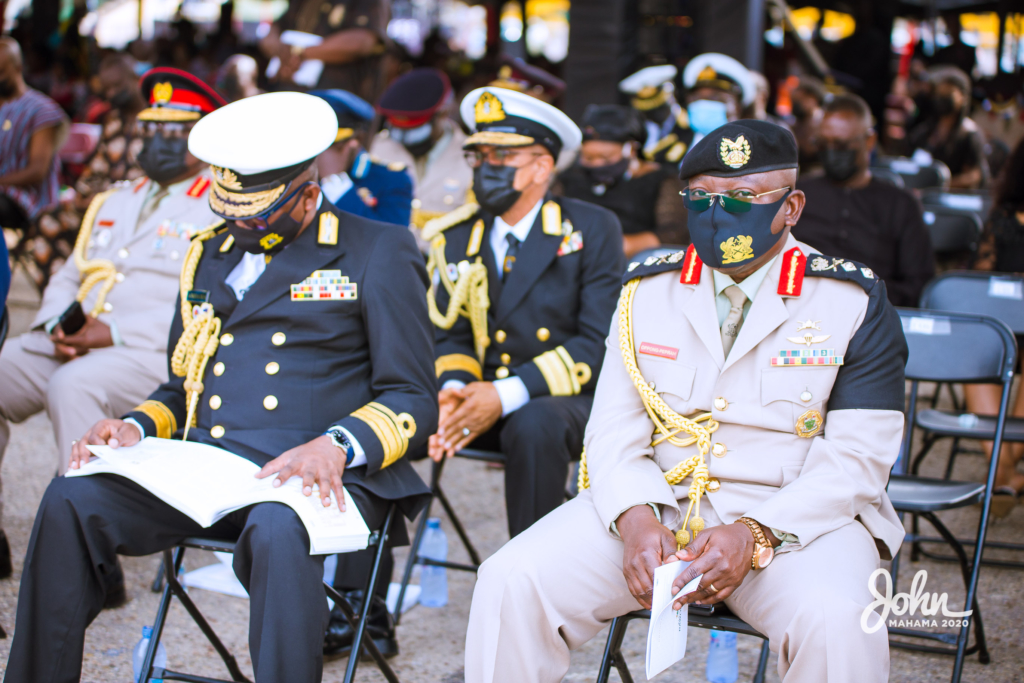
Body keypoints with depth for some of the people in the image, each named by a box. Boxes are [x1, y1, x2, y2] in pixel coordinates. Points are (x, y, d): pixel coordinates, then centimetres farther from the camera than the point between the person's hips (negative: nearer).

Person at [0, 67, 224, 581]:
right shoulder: (114, 203, 27)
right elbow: (68, 278, 25)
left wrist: (115, 332, -18)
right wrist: (59, 326, 0)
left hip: (160, 353, -7)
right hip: (70, 344, 7)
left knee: (73, 385, -35)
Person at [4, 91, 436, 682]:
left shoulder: (380, 252, 7)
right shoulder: (208, 255, 24)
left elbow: (413, 401, 1)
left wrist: (337, 446, -18)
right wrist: (138, 427, 6)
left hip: (308, 476, -5)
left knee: (276, 530, -38)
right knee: (70, 499, -20)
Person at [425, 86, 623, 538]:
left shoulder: (591, 229, -3)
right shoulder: (458, 237, 10)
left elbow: (600, 344, -11)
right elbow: (452, 336, 10)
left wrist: (506, 396, -22)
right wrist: (454, 390, -15)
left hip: (565, 400, -4)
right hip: (481, 397, 4)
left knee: (534, 425, -38)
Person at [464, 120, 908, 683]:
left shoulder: (854, 303, -1)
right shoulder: (647, 292, 10)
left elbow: (856, 458, -7)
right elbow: (614, 430, 4)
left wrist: (754, 537, -22)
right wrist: (634, 520, -18)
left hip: (794, 517, -3)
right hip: (654, 504, 3)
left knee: (836, 621, -35)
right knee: (510, 582, -17)